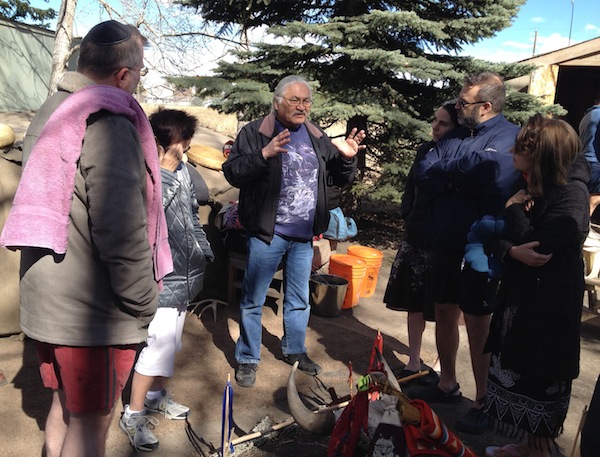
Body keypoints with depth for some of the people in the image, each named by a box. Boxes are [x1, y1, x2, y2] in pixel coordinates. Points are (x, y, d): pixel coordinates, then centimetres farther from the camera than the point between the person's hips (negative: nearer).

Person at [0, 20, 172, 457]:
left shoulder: (51, 112, 9)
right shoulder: (108, 124, -19)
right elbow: (121, 231, -25)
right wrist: (145, 301, -13)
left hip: (50, 299, 9)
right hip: (93, 308, -9)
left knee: (65, 405, 24)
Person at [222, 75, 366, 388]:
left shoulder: (317, 138, 10)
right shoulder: (255, 133, -6)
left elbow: (340, 179, 15)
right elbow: (232, 172, -15)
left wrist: (347, 158, -6)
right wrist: (264, 154, -29)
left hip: (304, 236, 5)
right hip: (267, 234, -5)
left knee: (299, 300, 18)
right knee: (253, 300, 6)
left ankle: (295, 351, 37)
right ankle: (247, 359, 23)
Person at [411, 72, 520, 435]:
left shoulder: (509, 136, -11)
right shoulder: (456, 135, 10)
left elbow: (491, 173, -30)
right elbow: (423, 177, -1)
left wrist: (446, 172, -13)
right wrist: (464, 177, -18)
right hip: (445, 244, 7)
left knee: (478, 325, 5)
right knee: (445, 314, 16)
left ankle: (484, 402, 23)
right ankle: (448, 385, 35)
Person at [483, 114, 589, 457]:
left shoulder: (572, 193, -18)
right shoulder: (528, 184, 6)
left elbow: (540, 247, -25)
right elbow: (496, 234, 3)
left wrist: (515, 209, -13)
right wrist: (510, 251, -19)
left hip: (550, 304, -8)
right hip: (520, 295, 8)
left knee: (541, 378, 7)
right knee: (519, 370, 17)